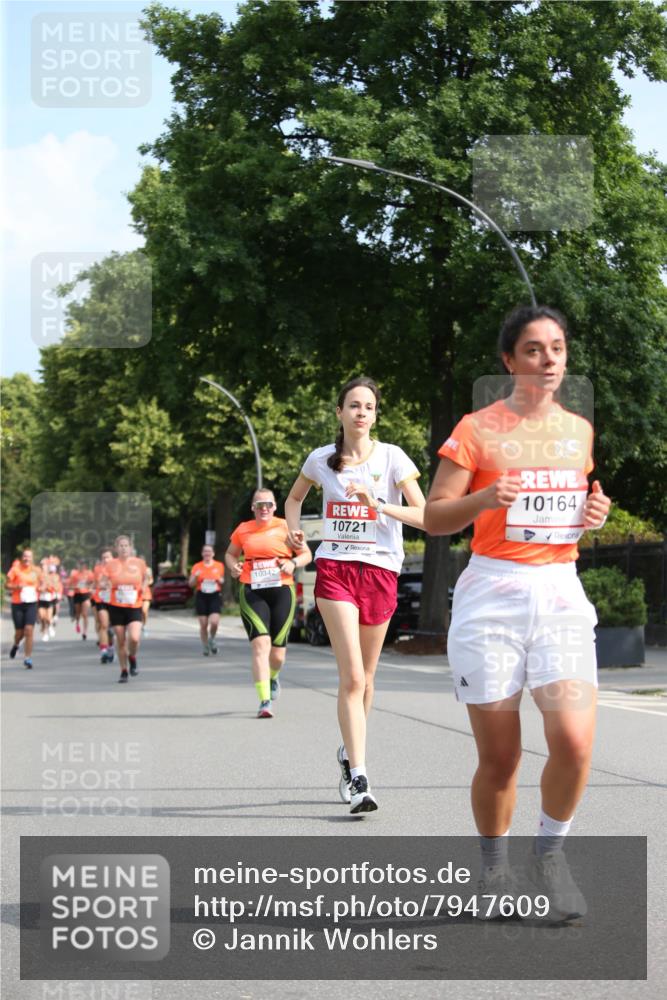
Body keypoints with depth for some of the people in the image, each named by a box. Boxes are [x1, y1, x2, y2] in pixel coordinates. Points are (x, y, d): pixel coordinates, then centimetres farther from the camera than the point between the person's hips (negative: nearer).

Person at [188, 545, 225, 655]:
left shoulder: (219, 565, 7)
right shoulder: (197, 567, 4)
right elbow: (191, 584, 5)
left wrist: (220, 580, -3)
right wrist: (195, 576, -14)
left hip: (215, 596, 0)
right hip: (201, 596, 0)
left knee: (214, 622, -15)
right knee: (203, 624, 1)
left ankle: (212, 639, 14)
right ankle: (205, 646, 18)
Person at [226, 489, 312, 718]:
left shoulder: (285, 527, 4)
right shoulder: (243, 530, 9)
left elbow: (307, 554, 9)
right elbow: (230, 554, 24)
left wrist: (293, 563, -12)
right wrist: (233, 566, 2)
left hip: (282, 590, 0)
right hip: (252, 591, 0)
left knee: (278, 653, 5)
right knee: (260, 644, -18)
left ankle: (273, 677, 43)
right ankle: (265, 701, -18)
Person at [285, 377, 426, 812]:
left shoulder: (392, 457, -1)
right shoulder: (321, 459, 5)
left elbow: (424, 516, -7)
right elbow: (294, 498, 25)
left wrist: (378, 505, -20)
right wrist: (294, 529, 5)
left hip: (380, 569, 1)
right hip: (335, 568, 0)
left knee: (364, 676, 11)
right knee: (352, 676, -14)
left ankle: (349, 752, 36)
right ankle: (358, 778, -17)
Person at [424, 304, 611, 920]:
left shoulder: (579, 430, 13)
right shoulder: (478, 429, -1)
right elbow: (434, 518, -1)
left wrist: (593, 514, 4)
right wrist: (484, 499, -19)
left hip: (560, 593, 3)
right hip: (492, 596, -3)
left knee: (574, 741, -15)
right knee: (499, 758, 1)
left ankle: (550, 852, 10)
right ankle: (494, 867, 24)